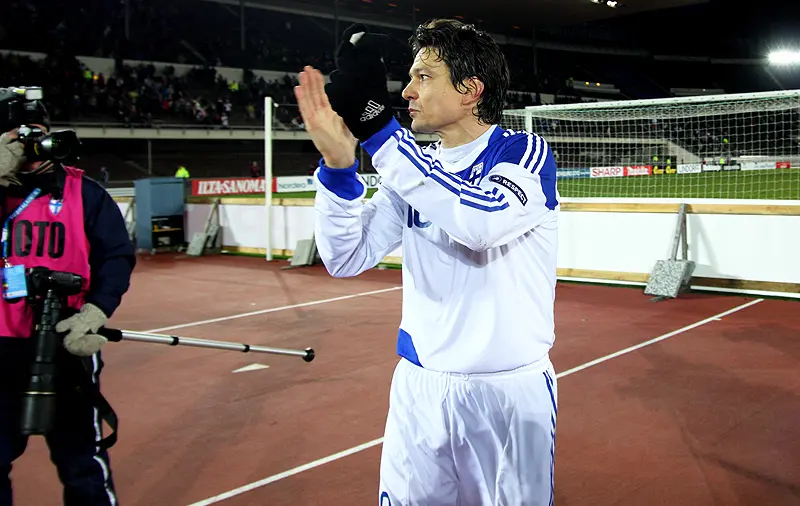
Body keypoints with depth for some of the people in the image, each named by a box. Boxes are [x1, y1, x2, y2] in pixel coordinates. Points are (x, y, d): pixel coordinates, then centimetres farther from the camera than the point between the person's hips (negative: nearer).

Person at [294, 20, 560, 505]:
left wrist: (378, 127, -29)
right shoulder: (413, 169, 7)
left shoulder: (527, 152, -8)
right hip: (419, 389, 4)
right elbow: (348, 258, 0)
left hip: (510, 392, -4)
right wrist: (338, 166, -16)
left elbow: (485, 221, -30)